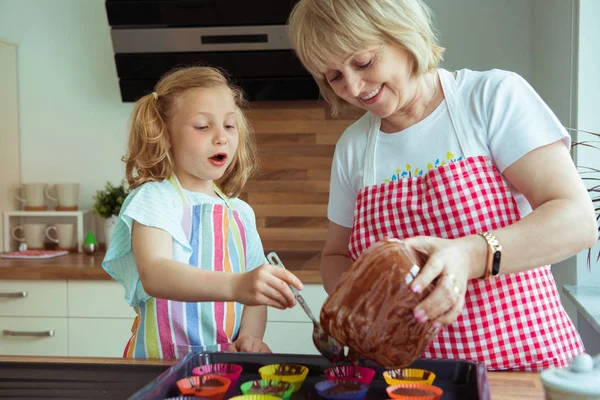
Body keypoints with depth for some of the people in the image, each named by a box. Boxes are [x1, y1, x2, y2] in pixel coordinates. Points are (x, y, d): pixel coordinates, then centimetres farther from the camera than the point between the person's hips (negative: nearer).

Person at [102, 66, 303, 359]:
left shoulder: (240, 213, 13)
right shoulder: (154, 199, -6)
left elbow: (255, 292, 15)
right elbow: (154, 274, -24)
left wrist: (251, 337, -6)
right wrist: (235, 285, -39)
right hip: (161, 362, -7)